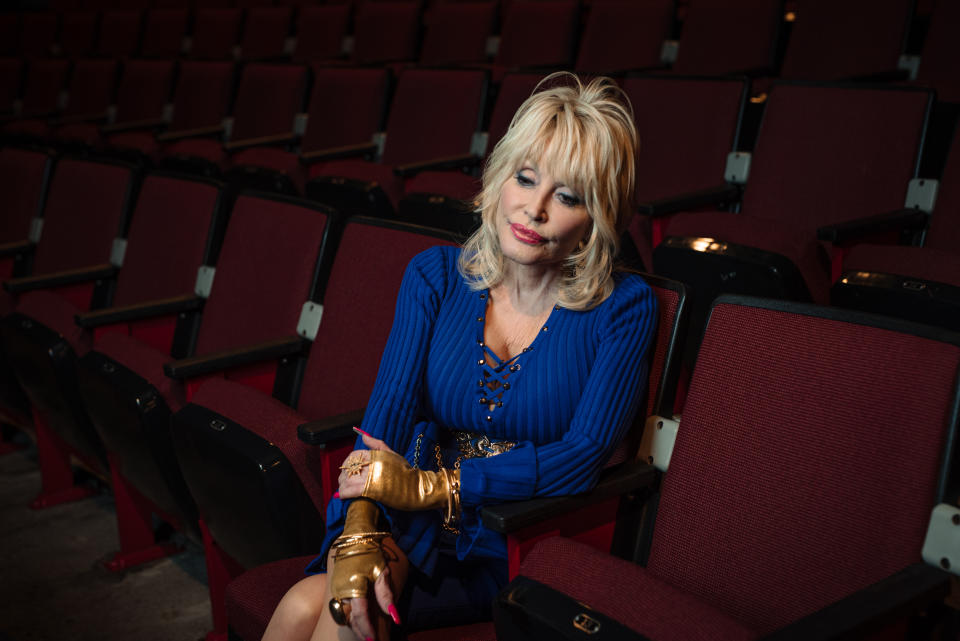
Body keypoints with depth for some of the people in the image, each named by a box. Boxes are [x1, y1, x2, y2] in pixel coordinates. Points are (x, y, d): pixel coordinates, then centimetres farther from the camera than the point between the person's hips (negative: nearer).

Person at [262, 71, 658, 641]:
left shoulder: (623, 307, -6)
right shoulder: (436, 276, 3)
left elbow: (582, 457, -14)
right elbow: (388, 408, -8)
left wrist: (429, 485, -22)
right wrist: (358, 535, -25)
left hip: (518, 541, -3)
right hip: (414, 519, 3)